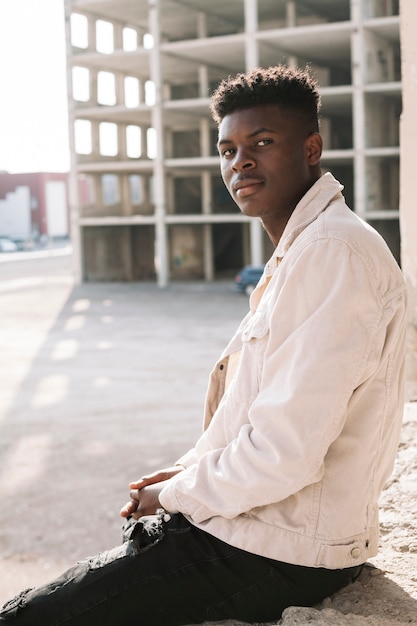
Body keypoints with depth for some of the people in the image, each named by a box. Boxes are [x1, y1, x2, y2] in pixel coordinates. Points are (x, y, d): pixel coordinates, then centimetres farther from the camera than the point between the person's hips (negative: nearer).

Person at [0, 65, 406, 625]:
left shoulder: (332, 253, -21)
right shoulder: (303, 249, 14)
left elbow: (285, 452, -27)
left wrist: (176, 494, -11)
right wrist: (189, 473, 8)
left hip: (278, 553, -10)